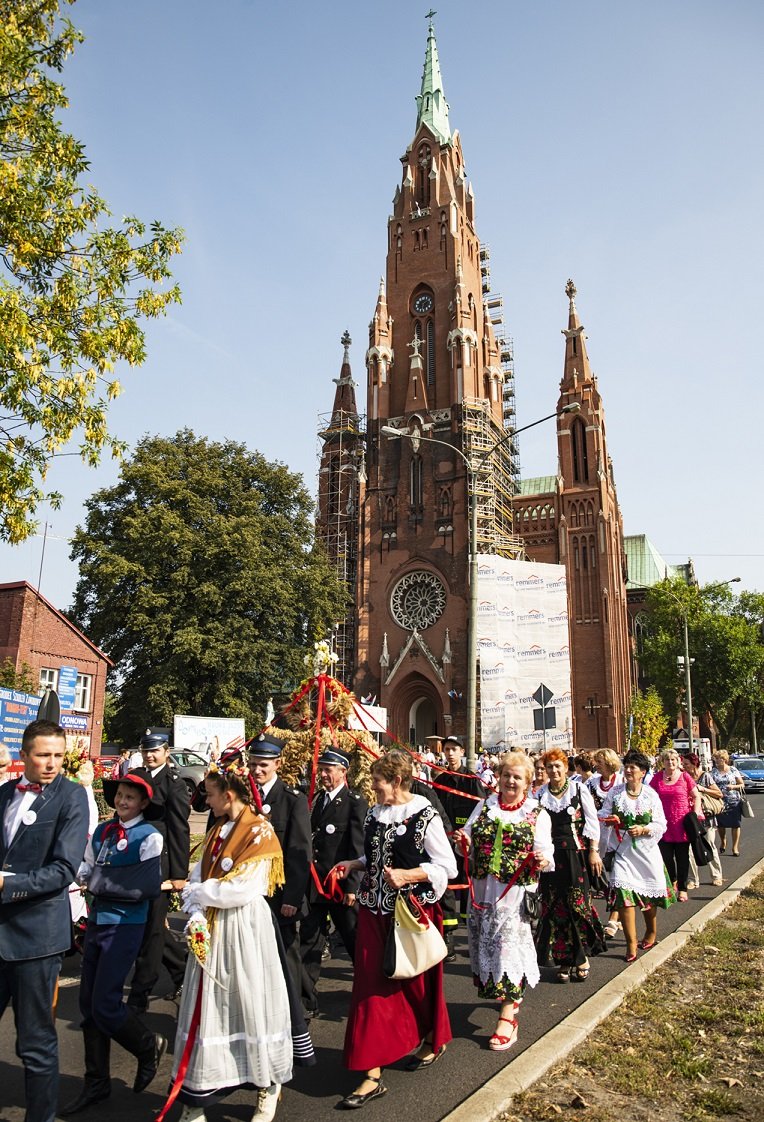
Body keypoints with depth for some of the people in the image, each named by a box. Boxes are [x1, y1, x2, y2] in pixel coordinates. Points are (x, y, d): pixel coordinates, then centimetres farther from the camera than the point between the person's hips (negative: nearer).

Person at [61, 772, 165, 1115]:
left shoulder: (149, 837, -14)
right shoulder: (101, 830, 4)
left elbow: (150, 888, -20)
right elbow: (85, 871, 10)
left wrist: (100, 882, -17)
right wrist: (84, 874, -14)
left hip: (125, 926, -6)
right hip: (97, 920, 7)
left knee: (104, 1005, -4)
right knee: (88, 1005, 13)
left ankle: (149, 1046, 25)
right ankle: (96, 1083, 31)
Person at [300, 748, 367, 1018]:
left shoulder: (355, 803, -12)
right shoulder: (316, 799, 8)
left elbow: (358, 849, -14)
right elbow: (309, 840, 12)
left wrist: (351, 887, -15)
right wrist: (305, 881, 8)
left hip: (341, 885, -6)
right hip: (314, 884, 6)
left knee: (355, 943, 10)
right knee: (308, 944, 10)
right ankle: (307, 1001, 23)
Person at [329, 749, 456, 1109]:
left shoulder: (424, 816, -15)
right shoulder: (374, 814, 4)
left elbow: (446, 866, -14)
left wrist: (407, 875, -25)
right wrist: (352, 864, 1)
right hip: (375, 909, 5)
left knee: (416, 981, 15)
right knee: (371, 987, 4)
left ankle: (432, 1041, 44)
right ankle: (372, 1075, 15)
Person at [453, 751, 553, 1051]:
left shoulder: (537, 814, 0)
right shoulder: (485, 805, 8)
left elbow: (544, 851, -4)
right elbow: (469, 837, 9)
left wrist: (542, 860, -25)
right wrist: (463, 841, -12)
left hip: (516, 891, -4)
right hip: (483, 889, 4)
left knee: (509, 944, -4)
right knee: (485, 943, 12)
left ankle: (507, 1017, 8)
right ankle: (512, 994, 37)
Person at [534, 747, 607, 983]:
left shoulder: (579, 790, -1)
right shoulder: (540, 794, 4)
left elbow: (592, 822, 1)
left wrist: (593, 851, -4)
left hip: (576, 855, -2)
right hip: (551, 856, 2)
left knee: (578, 903, 0)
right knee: (555, 907, 4)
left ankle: (582, 957, 16)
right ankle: (563, 961, 16)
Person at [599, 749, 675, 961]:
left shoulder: (651, 795, -3)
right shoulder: (614, 792, -1)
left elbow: (661, 825, -3)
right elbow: (602, 816, 2)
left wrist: (643, 829, -19)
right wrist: (608, 819, -19)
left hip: (645, 849, 1)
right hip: (622, 850, -1)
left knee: (648, 892, 16)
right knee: (623, 893, -12)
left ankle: (651, 932, 42)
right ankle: (631, 943, -2)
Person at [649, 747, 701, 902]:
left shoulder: (684, 777, -3)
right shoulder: (657, 777, 2)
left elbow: (696, 797, 4)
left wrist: (695, 813, -7)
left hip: (681, 823, -2)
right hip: (664, 824, 2)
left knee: (682, 858, 8)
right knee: (666, 857, 6)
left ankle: (682, 889, 21)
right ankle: (673, 882, 31)